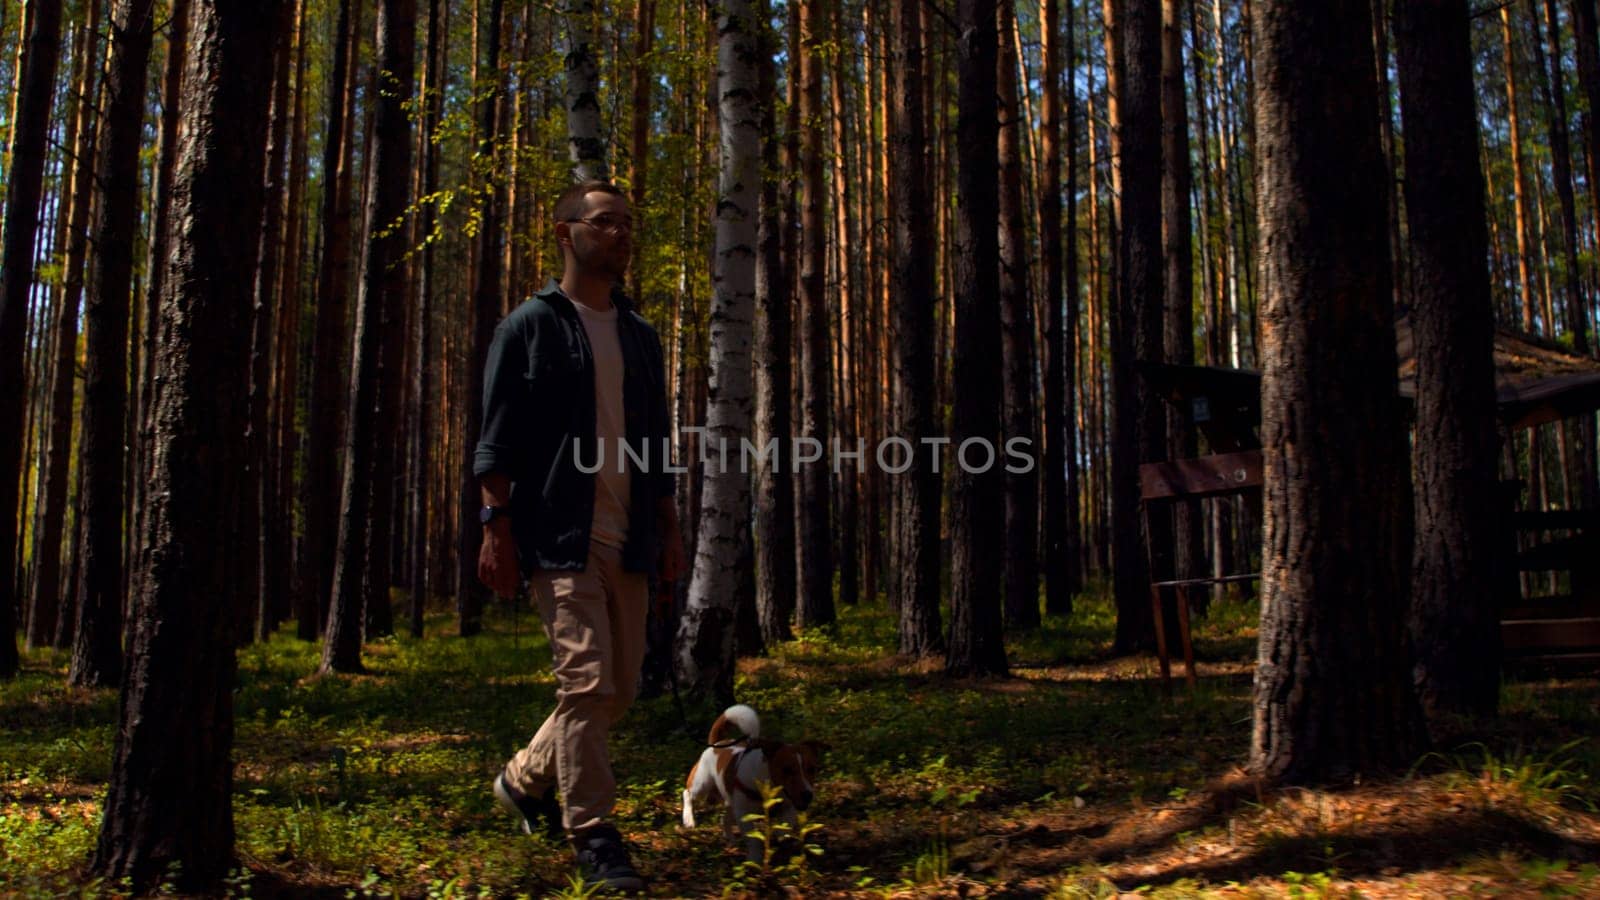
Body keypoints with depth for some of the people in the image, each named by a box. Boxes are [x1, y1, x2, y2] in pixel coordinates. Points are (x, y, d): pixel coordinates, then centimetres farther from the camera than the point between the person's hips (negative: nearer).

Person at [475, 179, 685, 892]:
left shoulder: (639, 336, 18)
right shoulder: (530, 326, 2)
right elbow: (496, 440, -3)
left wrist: (669, 531, 14)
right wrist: (497, 529, -11)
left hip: (628, 539, 6)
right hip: (561, 535, -6)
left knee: (621, 687, 9)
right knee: (586, 681, -10)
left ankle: (526, 780, 31)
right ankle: (591, 835, 3)